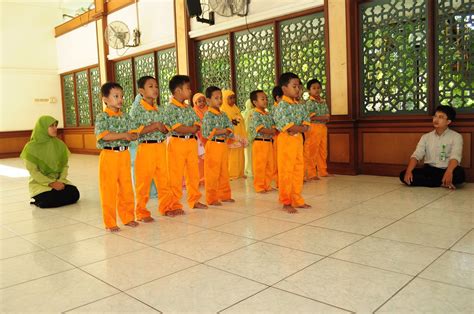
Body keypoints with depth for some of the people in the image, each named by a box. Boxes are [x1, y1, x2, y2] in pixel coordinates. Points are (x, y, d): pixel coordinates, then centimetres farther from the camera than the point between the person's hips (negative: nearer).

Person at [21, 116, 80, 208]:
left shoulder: (59, 144, 2)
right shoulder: (31, 147, -9)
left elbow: (65, 165, 4)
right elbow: (33, 171, -11)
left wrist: (61, 181, -13)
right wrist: (51, 183, -19)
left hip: (58, 181, 5)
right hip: (39, 183, -5)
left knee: (74, 194, -19)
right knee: (48, 201, -31)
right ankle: (39, 199, 6)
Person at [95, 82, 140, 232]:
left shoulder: (126, 116, 9)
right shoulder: (102, 117, -8)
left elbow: (130, 133, 11)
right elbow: (103, 135, -21)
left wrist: (133, 135, -12)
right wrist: (123, 135, -23)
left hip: (124, 155, 6)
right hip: (109, 155, -5)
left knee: (127, 187, 12)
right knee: (109, 190, 1)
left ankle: (128, 217, 25)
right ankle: (110, 222, 12)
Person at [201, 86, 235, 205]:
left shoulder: (223, 115, 13)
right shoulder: (208, 115, -9)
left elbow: (230, 129, 6)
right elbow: (207, 132, -19)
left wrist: (218, 131, -13)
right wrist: (223, 131, -12)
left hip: (224, 145, 7)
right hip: (213, 145, -7)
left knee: (224, 172, 13)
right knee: (212, 173, -2)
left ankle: (224, 195, 24)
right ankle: (212, 199, 5)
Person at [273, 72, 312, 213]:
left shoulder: (299, 106, 12)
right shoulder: (281, 106, -11)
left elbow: (306, 125, 5)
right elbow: (288, 126, -20)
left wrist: (296, 128, -14)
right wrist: (301, 127, -9)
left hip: (298, 140, 8)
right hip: (286, 140, -7)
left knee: (299, 171, 10)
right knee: (286, 172, -2)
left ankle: (297, 200, 21)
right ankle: (286, 202, 7)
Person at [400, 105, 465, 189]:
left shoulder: (456, 137, -1)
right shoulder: (426, 137, 10)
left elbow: (455, 156, -18)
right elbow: (416, 155, -1)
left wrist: (449, 172, -39)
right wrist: (409, 171, -21)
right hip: (429, 170, 5)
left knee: (460, 173, -38)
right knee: (403, 175, -21)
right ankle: (442, 183, -20)